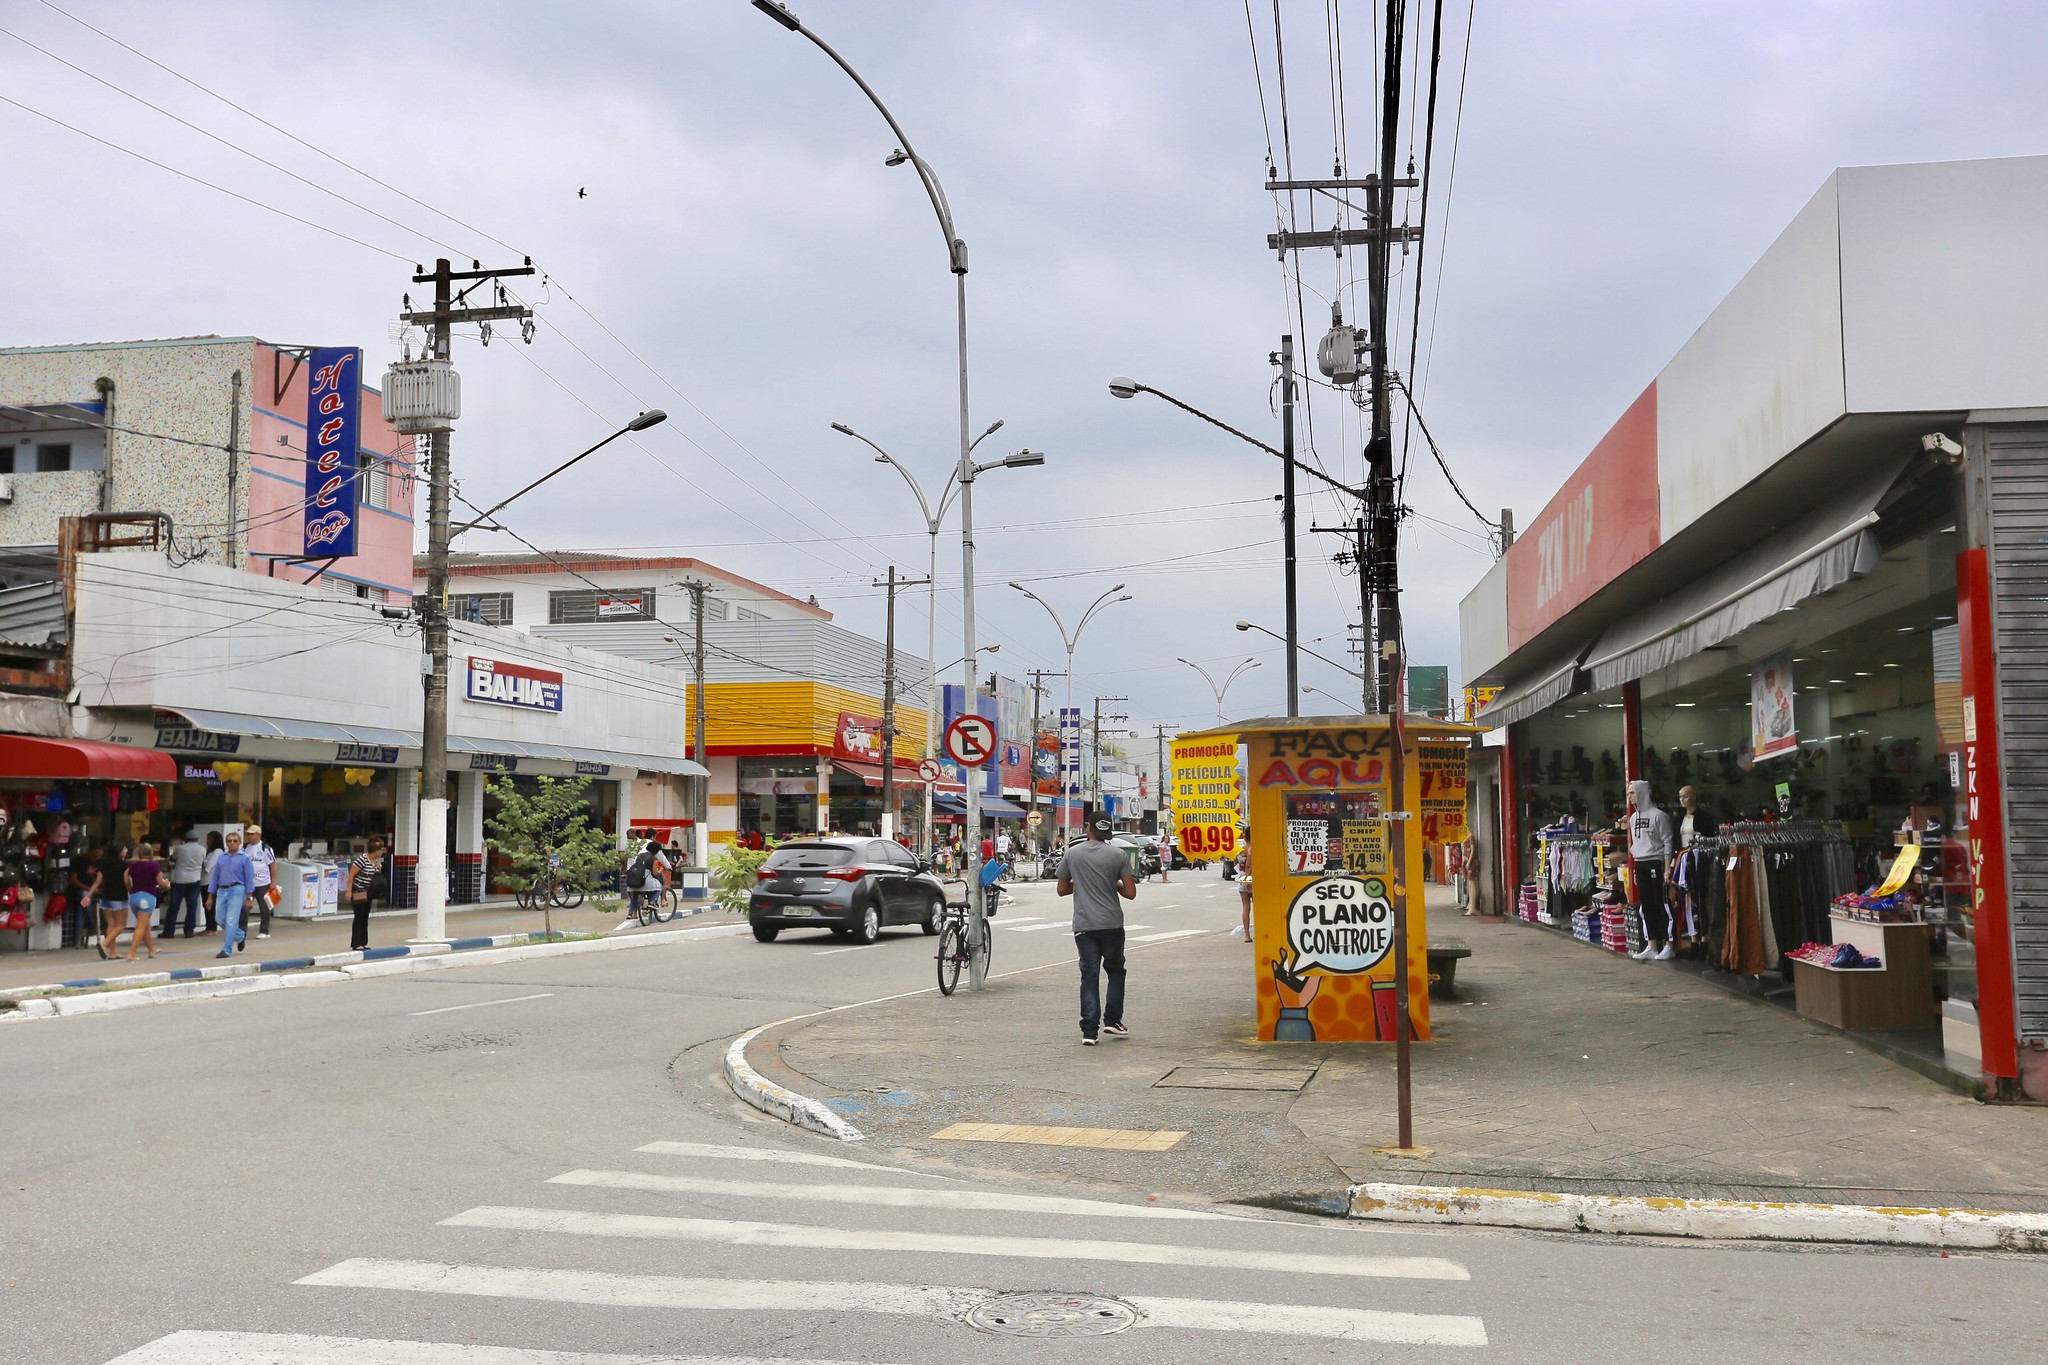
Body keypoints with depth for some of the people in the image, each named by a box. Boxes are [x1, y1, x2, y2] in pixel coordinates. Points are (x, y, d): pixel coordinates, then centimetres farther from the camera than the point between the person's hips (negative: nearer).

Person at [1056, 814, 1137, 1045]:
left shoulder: (1072, 854, 2)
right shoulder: (1118, 855, -3)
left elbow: (1062, 889, 10)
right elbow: (1131, 893, -6)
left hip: (1084, 926, 1)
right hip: (1112, 924, -1)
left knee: (1089, 976, 3)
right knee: (1115, 970, 19)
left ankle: (1089, 1031, -3)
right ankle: (1112, 1020, 15)